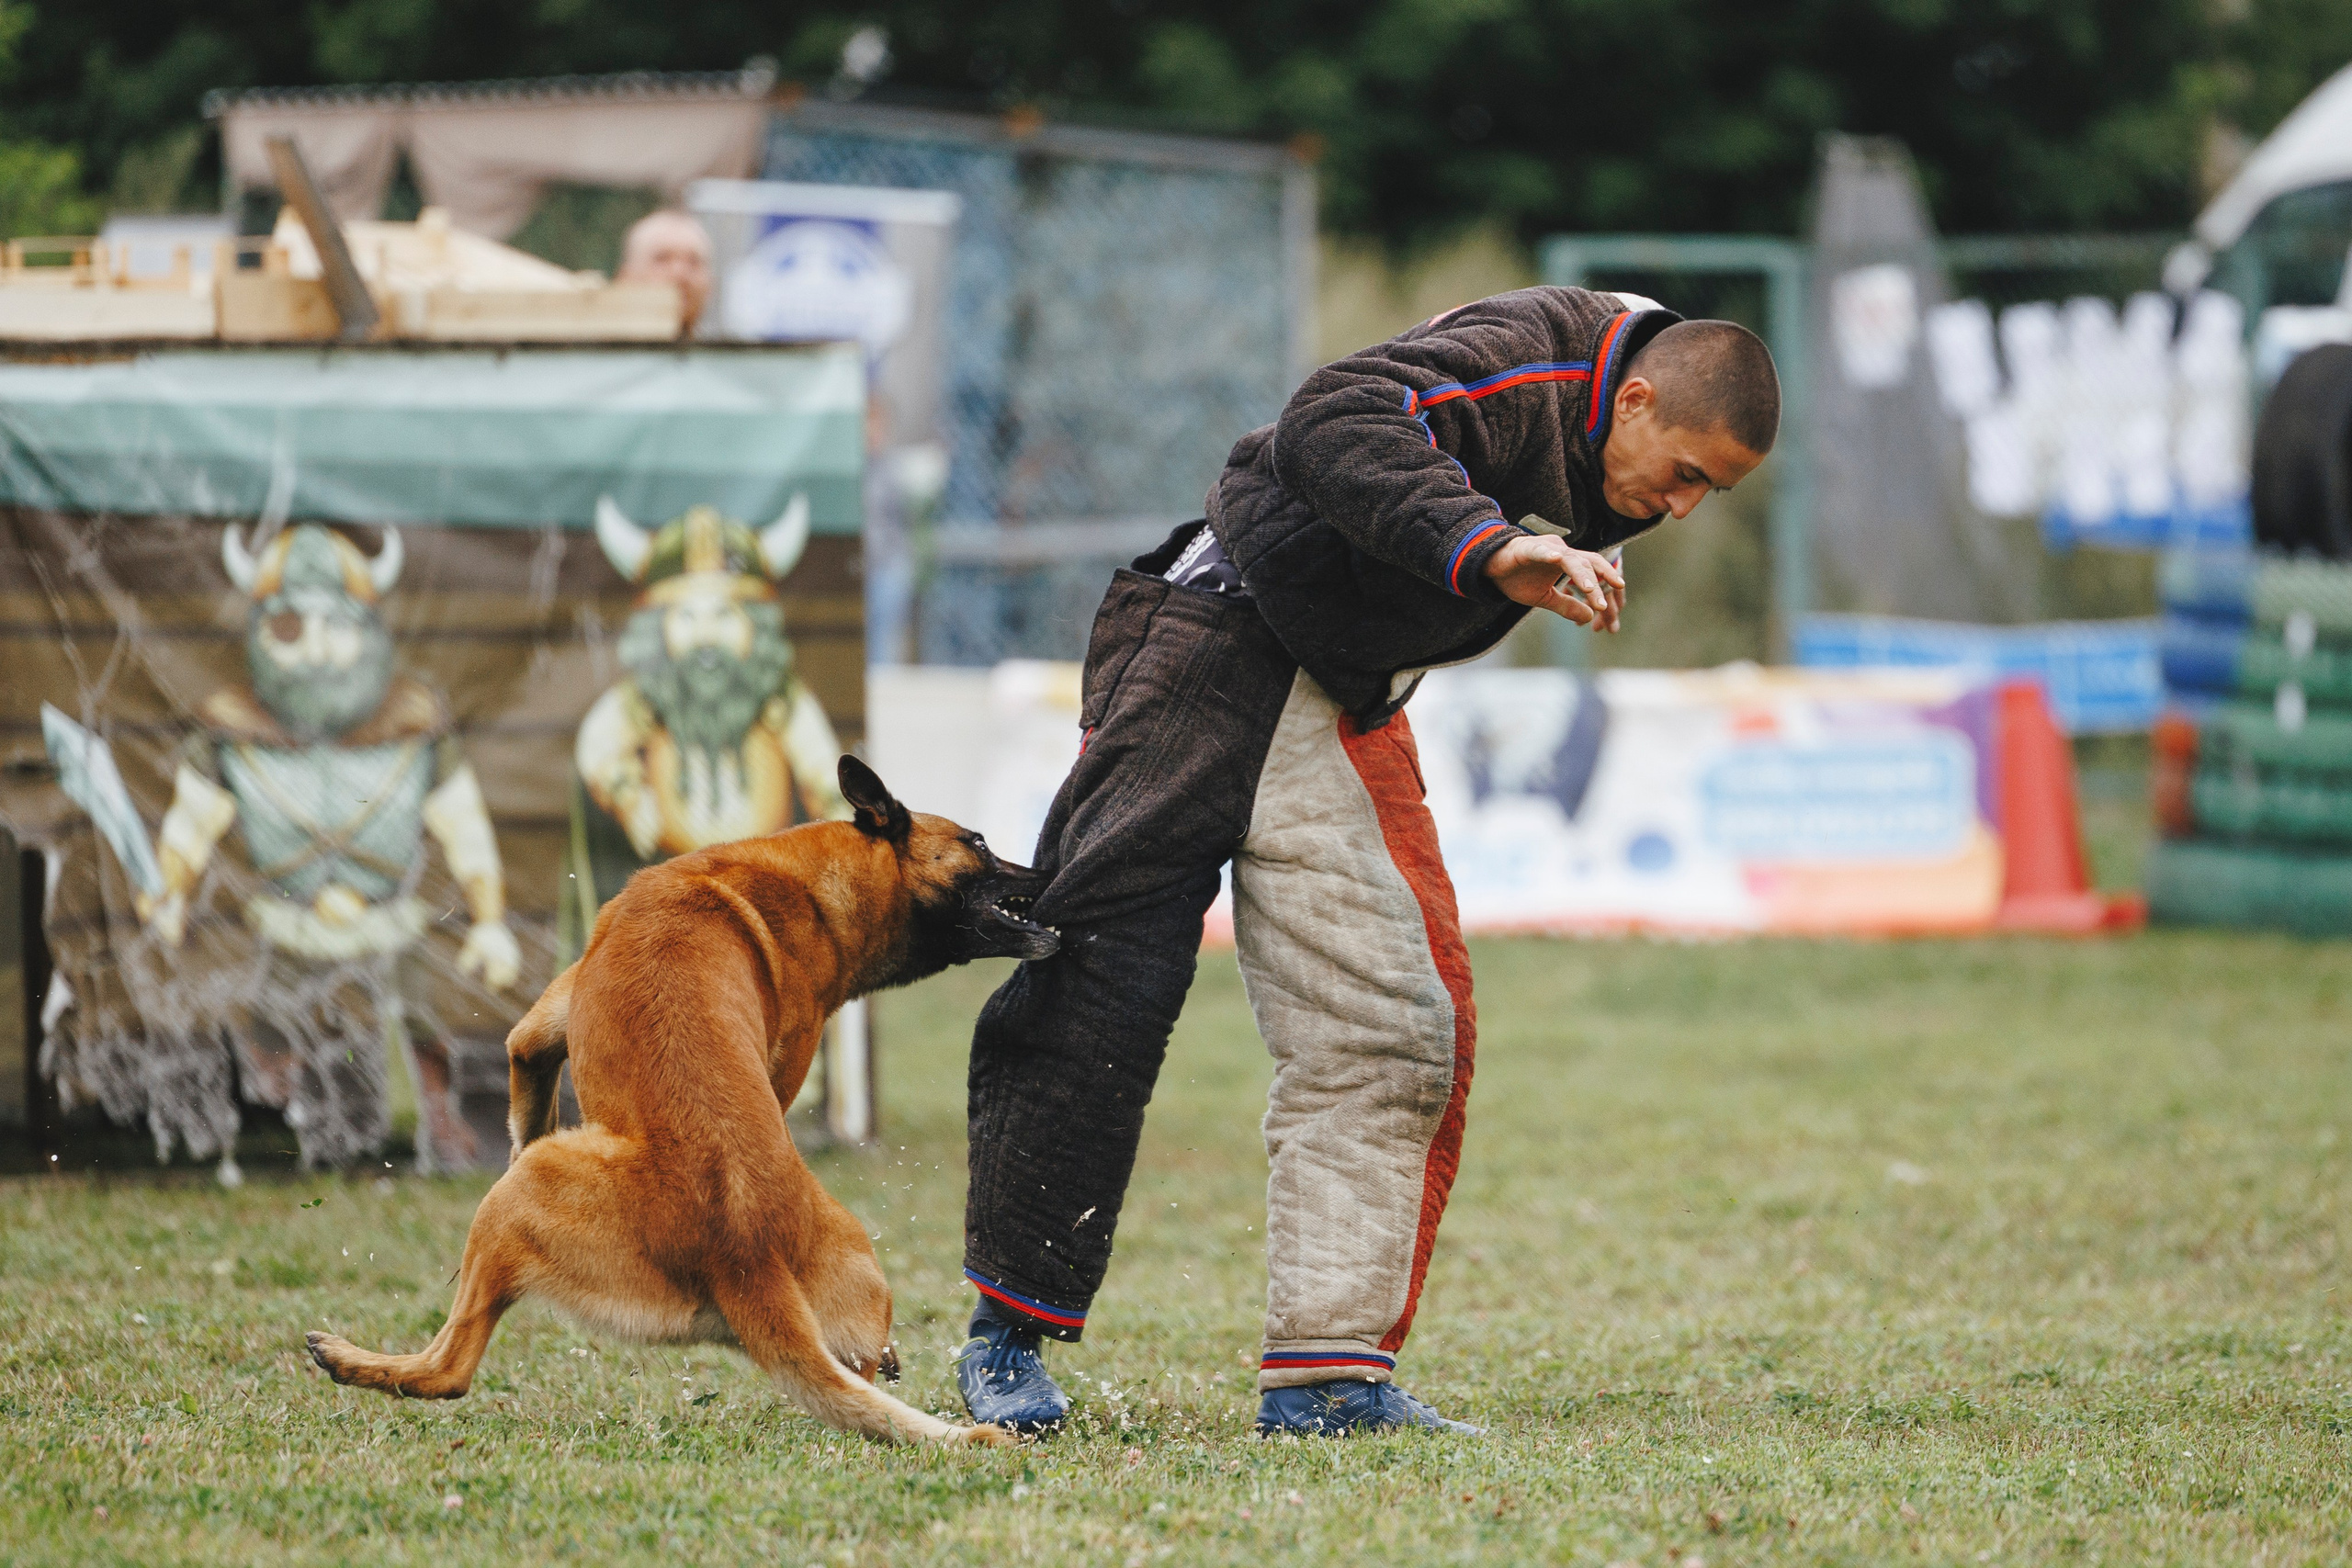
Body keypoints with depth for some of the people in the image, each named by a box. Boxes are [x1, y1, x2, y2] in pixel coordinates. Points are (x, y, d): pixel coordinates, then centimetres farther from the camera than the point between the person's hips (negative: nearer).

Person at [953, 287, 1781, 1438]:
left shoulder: (1593, 456, 5)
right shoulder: (1526, 362, -22)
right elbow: (1334, 429, -39)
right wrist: (1485, 546, -49)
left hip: (1347, 710, 9)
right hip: (1215, 649, -9)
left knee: (1401, 1035, -1)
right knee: (1107, 995, -9)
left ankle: (1329, 1375, 2)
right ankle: (1010, 1335, 1)